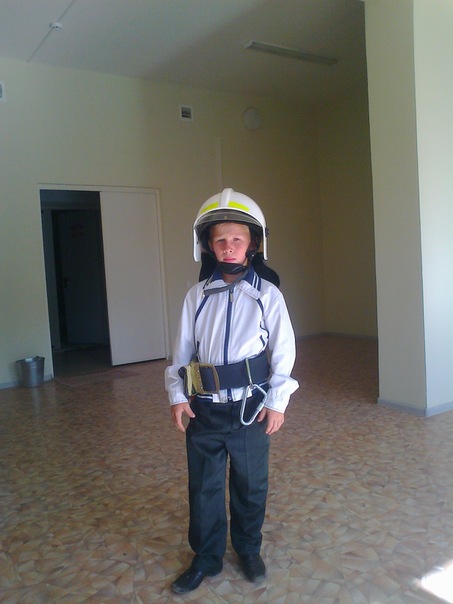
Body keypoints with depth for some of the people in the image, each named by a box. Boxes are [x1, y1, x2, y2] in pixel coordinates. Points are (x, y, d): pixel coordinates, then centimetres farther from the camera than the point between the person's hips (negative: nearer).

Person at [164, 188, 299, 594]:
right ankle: (207, 558, 34)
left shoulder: (267, 294, -6)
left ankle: (249, 551, 39)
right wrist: (177, 396, 1)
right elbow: (183, 349, 5)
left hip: (250, 407, -2)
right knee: (203, 486, 13)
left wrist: (277, 402, -6)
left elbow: (283, 351, -4)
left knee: (250, 484, 15)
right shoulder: (197, 296, 0)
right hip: (204, 408, 2)